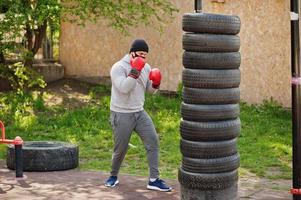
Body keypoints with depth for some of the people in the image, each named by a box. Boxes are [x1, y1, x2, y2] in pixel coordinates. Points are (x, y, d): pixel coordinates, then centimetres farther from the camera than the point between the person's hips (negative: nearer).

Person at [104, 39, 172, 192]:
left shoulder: (146, 67, 5)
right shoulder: (118, 68, -14)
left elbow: (149, 90, 12)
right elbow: (123, 88, -27)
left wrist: (155, 84, -10)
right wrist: (135, 71, -30)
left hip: (139, 112, 6)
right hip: (121, 115, -5)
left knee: (153, 142, -7)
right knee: (120, 149, 3)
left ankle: (154, 180, -4)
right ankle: (113, 176, 29)